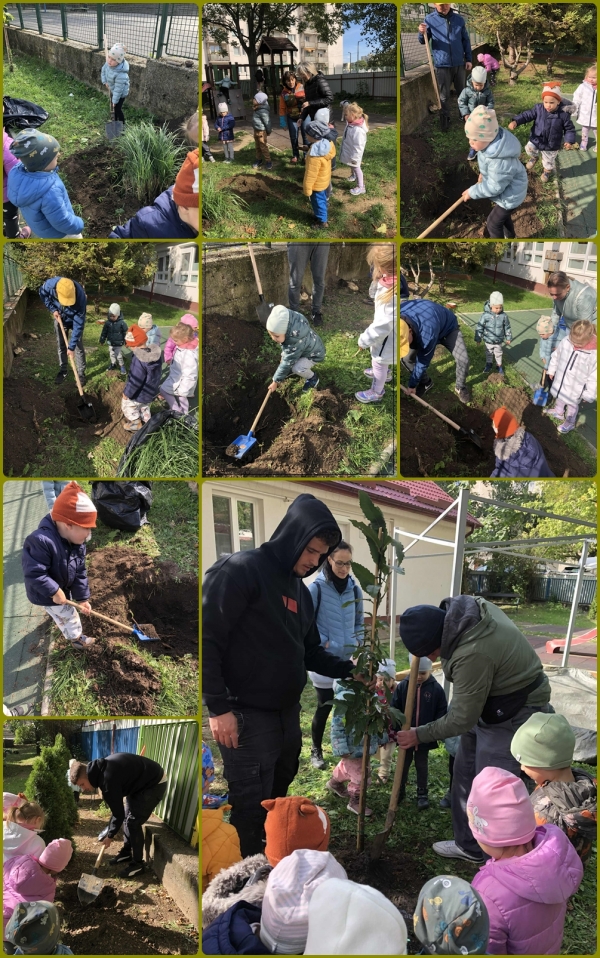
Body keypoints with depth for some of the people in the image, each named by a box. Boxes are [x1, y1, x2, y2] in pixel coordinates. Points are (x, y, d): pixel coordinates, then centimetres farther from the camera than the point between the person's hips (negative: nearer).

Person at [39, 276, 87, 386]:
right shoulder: (50, 284, -37)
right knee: (61, 346, 12)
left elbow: (78, 325, -36)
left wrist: (71, 346, -34)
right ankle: (62, 371, 27)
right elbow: (42, 293, -8)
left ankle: (81, 374, 15)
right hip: (59, 319, 3)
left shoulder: (80, 297, -43)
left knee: (78, 347, 1)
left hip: (75, 320, -3)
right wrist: (53, 309, -19)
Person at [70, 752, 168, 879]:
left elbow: (118, 813, -18)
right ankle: (126, 852, 33)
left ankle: (138, 863, 6)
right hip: (141, 781, 10)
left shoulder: (108, 779, -28)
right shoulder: (101, 769, -1)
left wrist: (110, 835, -4)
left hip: (155, 784, -10)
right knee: (127, 817, 16)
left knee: (133, 822, -6)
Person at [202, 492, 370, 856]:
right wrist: (219, 707, -21)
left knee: (276, 799, 20)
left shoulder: (300, 589, 13)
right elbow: (207, 640, -19)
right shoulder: (240, 570, -15)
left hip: (288, 714, 9)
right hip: (246, 717, -9)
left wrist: (347, 669, 2)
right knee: (250, 808, -3)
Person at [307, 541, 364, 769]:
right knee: (325, 706, 4)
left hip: (348, 658, 4)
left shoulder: (354, 588, 2)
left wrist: (357, 642, 3)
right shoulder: (317, 587, -13)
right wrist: (324, 642, -13)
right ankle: (316, 751, 21)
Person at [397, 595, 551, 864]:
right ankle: (468, 844, 34)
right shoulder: (466, 607, -11)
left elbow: (461, 719, -24)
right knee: (465, 773, 19)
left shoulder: (472, 655, -36)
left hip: (514, 714, -10)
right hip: (486, 700, 10)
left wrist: (420, 735, -9)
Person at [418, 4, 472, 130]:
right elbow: (423, 41, 1)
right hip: (442, 64, -2)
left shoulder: (458, 19, 2)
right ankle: (445, 120, 13)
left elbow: (465, 40, 11)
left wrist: (469, 59, 7)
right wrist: (422, 33, -21)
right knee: (444, 95, 2)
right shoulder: (430, 19, -4)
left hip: (459, 63, 2)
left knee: (462, 91, 15)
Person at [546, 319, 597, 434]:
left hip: (575, 388, -4)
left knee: (572, 405, 23)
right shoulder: (566, 342, -21)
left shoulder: (594, 354, -33)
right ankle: (558, 412, 61)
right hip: (561, 381, 4)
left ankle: (570, 422, 49)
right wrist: (551, 370, 14)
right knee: (559, 398, 32)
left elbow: (594, 377, -22)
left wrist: (589, 394, -14)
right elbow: (556, 356, 0)